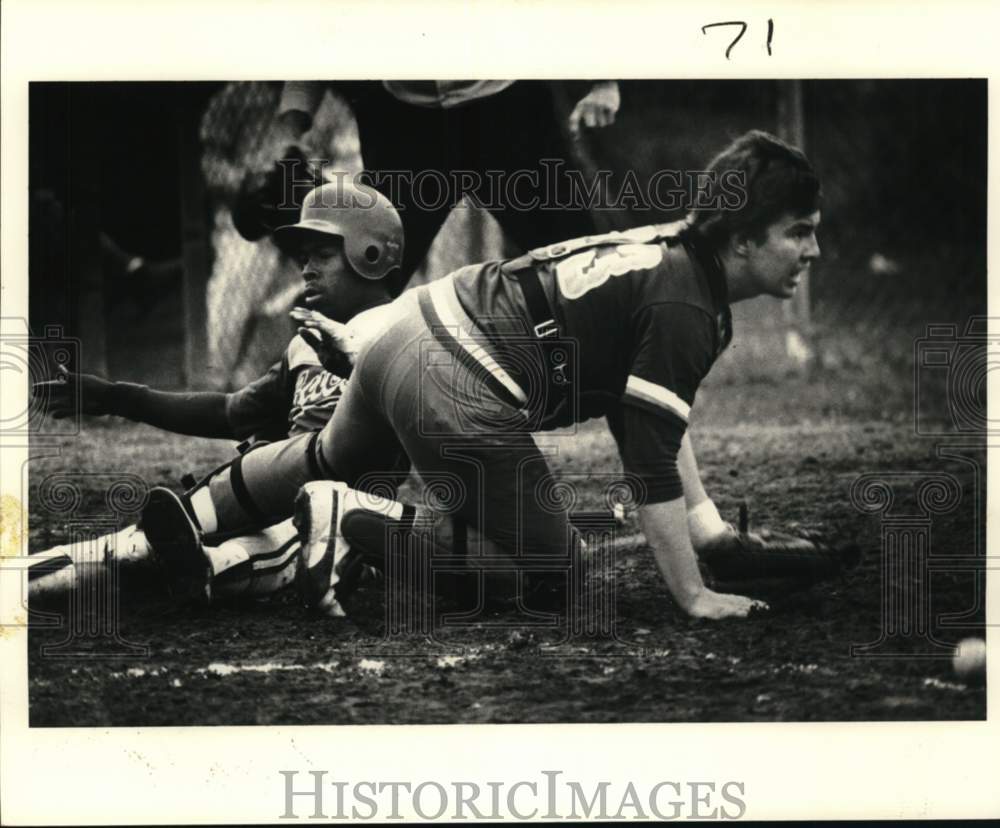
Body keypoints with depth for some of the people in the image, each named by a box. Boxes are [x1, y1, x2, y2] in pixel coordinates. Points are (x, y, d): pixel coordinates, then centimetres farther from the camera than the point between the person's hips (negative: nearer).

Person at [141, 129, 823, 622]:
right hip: (459, 395, -10)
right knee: (553, 570, 0)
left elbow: (658, 413, 21)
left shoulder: (672, 250, 11)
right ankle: (358, 520, -8)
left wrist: (709, 524, 20)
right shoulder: (685, 313, -18)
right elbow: (651, 465, -18)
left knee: (329, 459, 36)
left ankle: (187, 520, 38)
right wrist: (693, 597, -11)